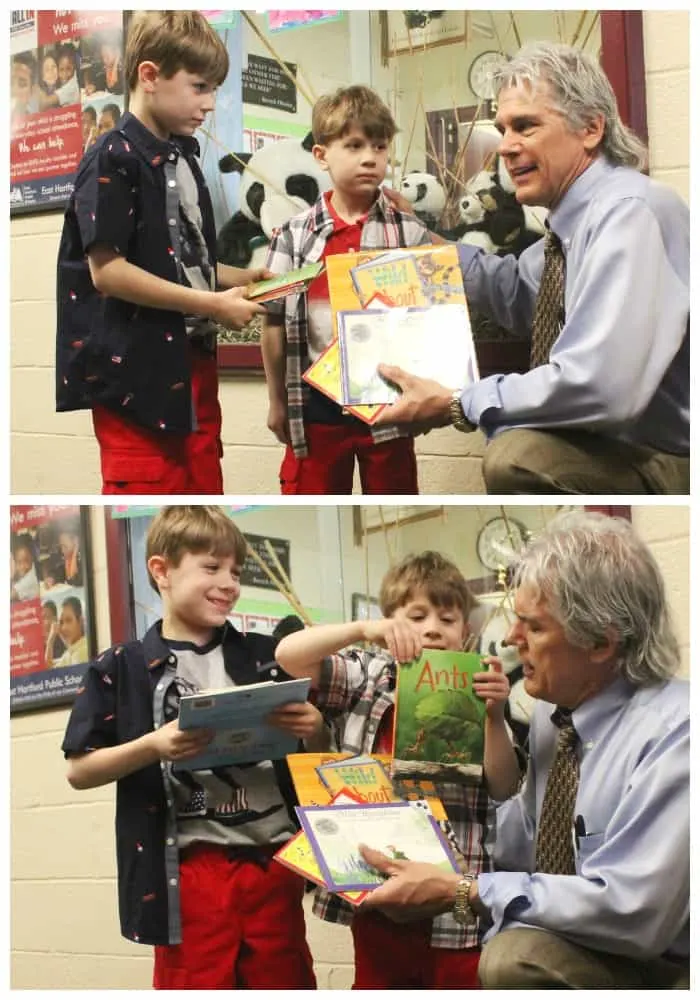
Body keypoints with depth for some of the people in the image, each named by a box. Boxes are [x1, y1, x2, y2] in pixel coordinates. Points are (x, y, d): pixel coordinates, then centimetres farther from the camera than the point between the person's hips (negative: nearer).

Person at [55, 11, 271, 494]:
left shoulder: (184, 157, 13)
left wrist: (245, 278, 4)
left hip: (193, 360, 9)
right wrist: (212, 304, -18)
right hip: (135, 371, -9)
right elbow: (107, 270, -19)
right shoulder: (113, 160, -13)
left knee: (203, 487, 12)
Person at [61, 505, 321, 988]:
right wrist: (152, 747, -17)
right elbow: (79, 770, -1)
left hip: (272, 855, 3)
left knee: (287, 984, 9)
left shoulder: (265, 656, 9)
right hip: (188, 868, -3)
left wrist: (311, 727, -8)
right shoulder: (122, 669, 0)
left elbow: (304, 730, 16)